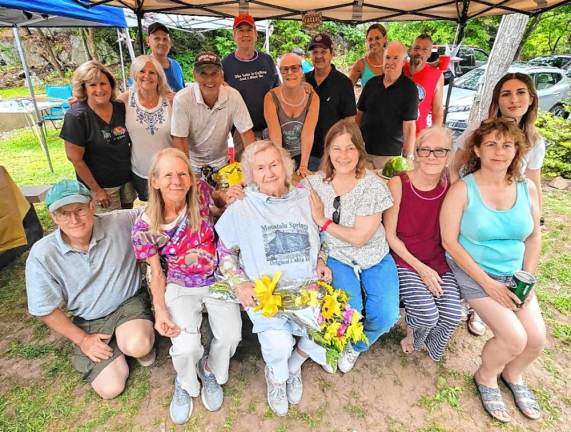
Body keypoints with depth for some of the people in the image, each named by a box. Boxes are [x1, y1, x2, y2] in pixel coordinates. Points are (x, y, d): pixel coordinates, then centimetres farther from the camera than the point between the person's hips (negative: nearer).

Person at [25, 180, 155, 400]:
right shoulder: (42, 255, -16)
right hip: (88, 322, 1)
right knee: (110, 389, -8)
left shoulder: (120, 223, -19)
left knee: (137, 346, -32)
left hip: (129, 303, -1)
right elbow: (46, 309, -5)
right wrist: (82, 339, -4)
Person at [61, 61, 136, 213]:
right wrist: (96, 190, -12)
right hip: (101, 186, -5)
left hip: (127, 180, 5)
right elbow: (75, 159, -14)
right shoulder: (76, 116, -15)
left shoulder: (121, 108, -1)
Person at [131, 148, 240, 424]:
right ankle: (186, 383, 19)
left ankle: (211, 371, 21)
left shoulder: (200, 193, -16)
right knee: (186, 346, -21)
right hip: (181, 287, -1)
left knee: (230, 335, -18)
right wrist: (160, 310, -16)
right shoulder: (145, 227, -14)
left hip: (218, 279, 1)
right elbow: (157, 273, -4)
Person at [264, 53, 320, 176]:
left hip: (301, 155, 2)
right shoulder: (271, 97, -17)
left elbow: (308, 134, -20)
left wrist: (303, 166, -27)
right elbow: (275, 135, -23)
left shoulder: (312, 98, -12)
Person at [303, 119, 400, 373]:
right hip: (337, 258, 0)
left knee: (385, 315, -16)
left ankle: (356, 346, 20)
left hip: (375, 259, 0)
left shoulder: (373, 186, -12)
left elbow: (359, 237, -15)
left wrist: (323, 221, -13)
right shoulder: (314, 183, -4)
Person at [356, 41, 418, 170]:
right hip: (363, 150, 4)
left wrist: (408, 157, -15)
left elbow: (409, 125, -11)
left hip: (390, 154, -3)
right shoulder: (372, 83, 6)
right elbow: (359, 114, 11)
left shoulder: (409, 88, -6)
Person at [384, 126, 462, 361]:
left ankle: (430, 346, 23)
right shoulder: (398, 184, -14)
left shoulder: (451, 186, -3)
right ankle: (411, 333, 21)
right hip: (405, 260, -3)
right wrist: (420, 267, -12)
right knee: (428, 313, -19)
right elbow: (390, 235, -10)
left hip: (439, 261, 4)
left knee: (453, 314, -13)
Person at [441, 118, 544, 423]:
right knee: (514, 337, -15)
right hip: (473, 273, -5)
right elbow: (449, 241, -16)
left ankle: (513, 375, 31)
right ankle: (486, 378, 19)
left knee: (537, 337, -5)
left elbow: (533, 237, 9)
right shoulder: (462, 189, -15)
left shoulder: (527, 188, 0)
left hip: (514, 275, 5)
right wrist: (487, 282, -17)